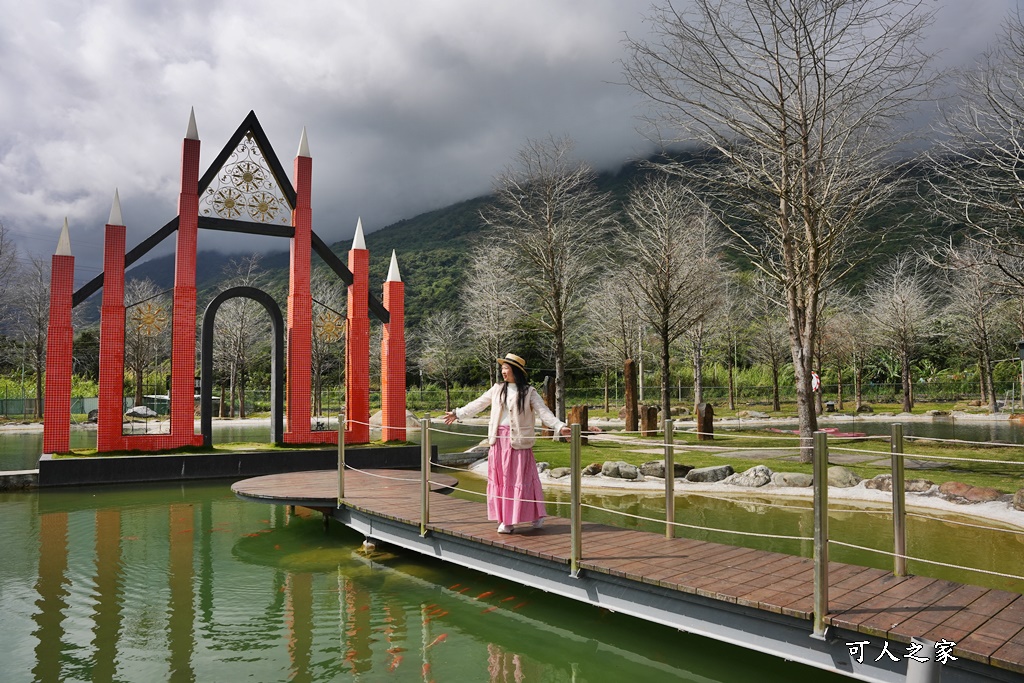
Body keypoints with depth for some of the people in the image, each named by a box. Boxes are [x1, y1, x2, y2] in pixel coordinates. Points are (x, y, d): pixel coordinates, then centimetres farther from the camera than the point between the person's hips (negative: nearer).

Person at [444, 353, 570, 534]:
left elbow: (543, 411, -9)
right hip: (498, 440, 5)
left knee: (519, 478, -3)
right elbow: (477, 404, 19)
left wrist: (560, 426, -23)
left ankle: (536, 515, 10)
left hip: (518, 441, -4)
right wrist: (457, 413, 23)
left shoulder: (529, 392, -2)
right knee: (499, 478, 4)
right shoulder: (497, 389, 10)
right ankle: (504, 519, 12)